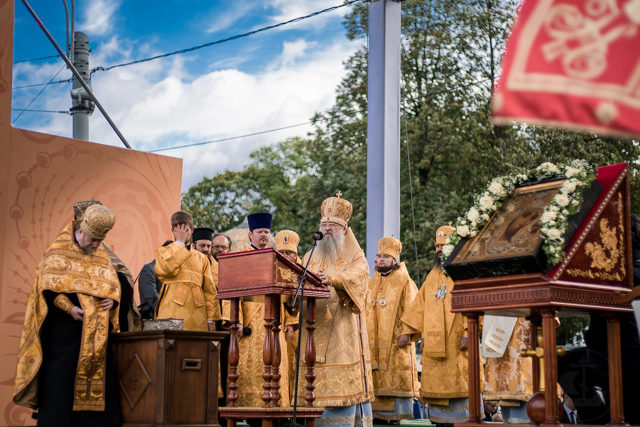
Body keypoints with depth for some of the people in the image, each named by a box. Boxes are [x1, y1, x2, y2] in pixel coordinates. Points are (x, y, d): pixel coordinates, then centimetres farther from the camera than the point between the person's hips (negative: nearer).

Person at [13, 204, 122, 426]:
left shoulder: (102, 256, 15)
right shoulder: (58, 251, -1)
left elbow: (113, 285, 14)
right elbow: (49, 285, -9)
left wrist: (111, 300, -9)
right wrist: (69, 308, -20)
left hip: (96, 332, 5)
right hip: (65, 329, -5)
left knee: (97, 376, 1)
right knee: (62, 381, -5)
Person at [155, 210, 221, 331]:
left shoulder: (201, 258, 20)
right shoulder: (163, 252, 14)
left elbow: (209, 291, 15)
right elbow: (165, 270, -10)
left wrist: (211, 320, 4)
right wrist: (179, 243, -1)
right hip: (172, 313, -2)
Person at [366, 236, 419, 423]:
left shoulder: (404, 281, -2)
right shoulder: (372, 282, 16)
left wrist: (405, 333, -17)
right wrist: (365, 334, 14)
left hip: (396, 339, -6)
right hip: (375, 340, 6)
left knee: (398, 377, -6)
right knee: (378, 378, 5)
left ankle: (399, 413, -2)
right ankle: (379, 412, 9)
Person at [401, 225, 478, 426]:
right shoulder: (433, 276, 19)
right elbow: (420, 304, 20)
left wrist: (468, 332, -20)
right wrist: (408, 330, 13)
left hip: (456, 343, -6)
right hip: (433, 343, 6)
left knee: (457, 385, -7)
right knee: (436, 386, 5)